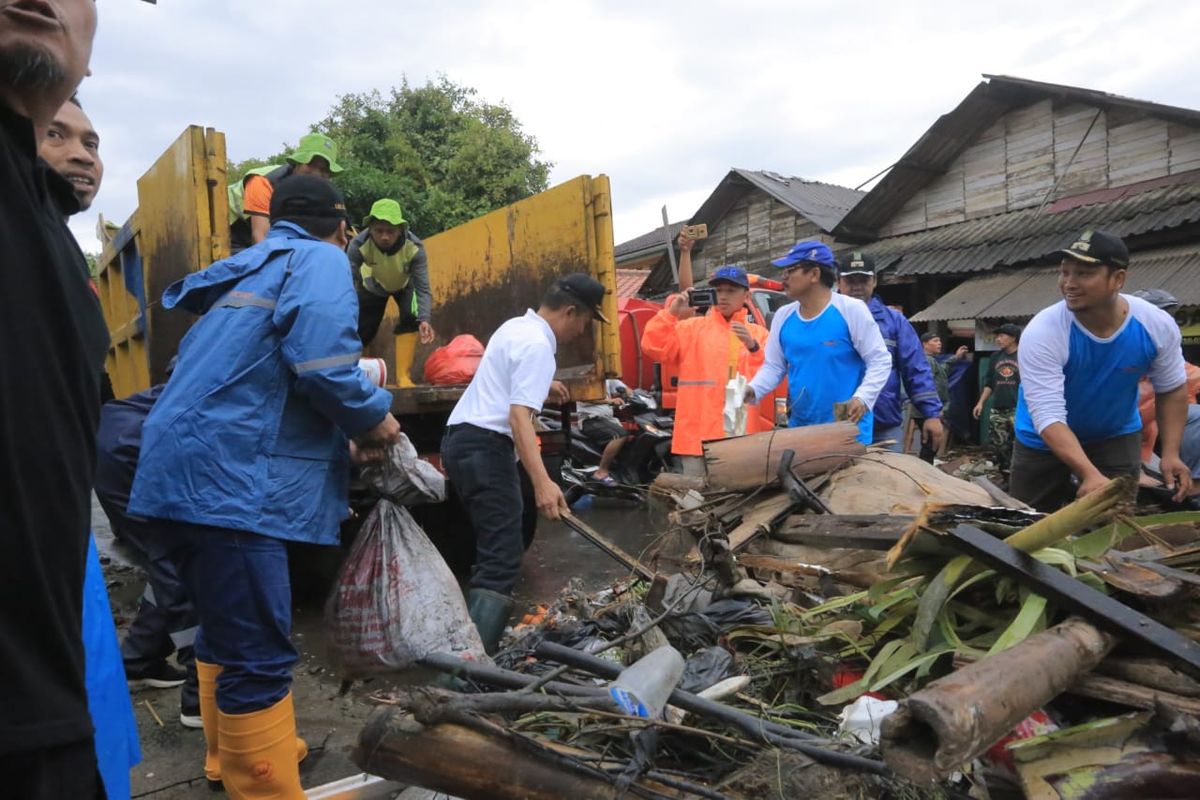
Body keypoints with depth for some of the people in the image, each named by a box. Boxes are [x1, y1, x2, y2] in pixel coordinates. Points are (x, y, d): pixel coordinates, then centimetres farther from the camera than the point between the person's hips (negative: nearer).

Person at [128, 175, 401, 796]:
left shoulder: (251, 267, 25)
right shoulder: (321, 261, -3)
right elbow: (322, 366, -20)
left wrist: (340, 442, 26)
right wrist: (374, 420, -2)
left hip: (191, 469, 10)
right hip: (229, 479, -10)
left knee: (227, 632, 24)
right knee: (259, 656, -4)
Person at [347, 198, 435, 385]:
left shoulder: (414, 247, -38)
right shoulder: (359, 245, -38)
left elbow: (422, 287, -39)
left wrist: (424, 320, -54)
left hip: (405, 284, 0)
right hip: (373, 285, 1)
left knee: (411, 319, -25)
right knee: (359, 329, 1)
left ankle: (403, 376, -15)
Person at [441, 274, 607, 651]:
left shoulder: (517, 327, 17)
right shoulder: (537, 345, -14)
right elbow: (518, 417, -26)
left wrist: (541, 387, 50)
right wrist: (542, 482, -33)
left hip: (461, 439, 11)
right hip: (484, 446, -11)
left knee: (491, 548, 19)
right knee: (502, 557, -14)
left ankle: (470, 640, 26)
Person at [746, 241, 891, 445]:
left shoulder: (851, 309, -8)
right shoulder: (783, 316, 8)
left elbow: (880, 361, -8)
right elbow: (773, 366, 13)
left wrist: (862, 398, -22)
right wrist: (753, 389, -7)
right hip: (799, 429, 5)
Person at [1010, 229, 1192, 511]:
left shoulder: (1157, 325, -18)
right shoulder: (1042, 332, -31)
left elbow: (1172, 389, 0)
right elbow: (1048, 416, -36)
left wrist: (1170, 453, -10)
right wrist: (1089, 475, -48)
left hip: (1116, 436, 2)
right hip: (1044, 441, -2)